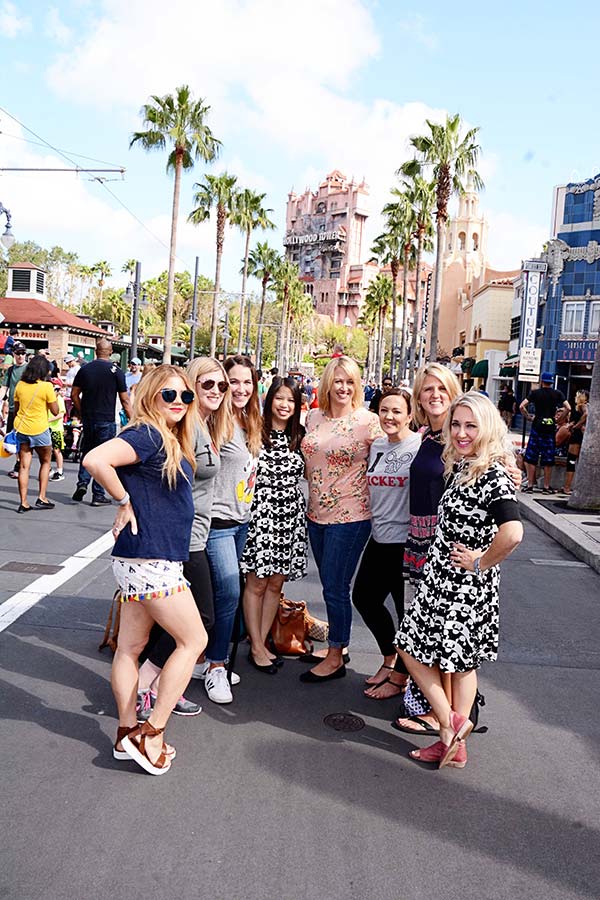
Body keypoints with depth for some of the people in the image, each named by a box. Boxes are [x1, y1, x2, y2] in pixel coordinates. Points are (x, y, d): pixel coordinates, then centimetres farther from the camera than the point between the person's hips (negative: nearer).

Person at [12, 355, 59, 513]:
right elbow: (55, 411, -8)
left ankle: (23, 503, 3)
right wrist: (53, 397, 4)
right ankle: (41, 498, 10)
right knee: (45, 462, 16)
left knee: (24, 465, 5)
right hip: (39, 429, -4)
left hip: (21, 428, 4)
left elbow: (16, 409, 11)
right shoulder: (46, 386, -11)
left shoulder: (20, 385, 3)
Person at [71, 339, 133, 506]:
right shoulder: (115, 371, -7)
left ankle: (82, 483, 1)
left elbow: (74, 394, 6)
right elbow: (125, 400, -7)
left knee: (87, 452, 18)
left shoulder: (84, 369, 4)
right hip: (106, 420, -3)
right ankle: (98, 495, 6)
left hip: (88, 419, 3)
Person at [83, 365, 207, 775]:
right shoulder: (147, 435, -15)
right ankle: (151, 733, 7)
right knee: (194, 640, 1)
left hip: (156, 559, 9)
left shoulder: (172, 442, 12)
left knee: (131, 646, 14)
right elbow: (96, 460, -28)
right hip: (151, 559, -9)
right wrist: (124, 502, -17)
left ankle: (128, 734, 26)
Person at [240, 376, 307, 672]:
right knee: (257, 581, 1)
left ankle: (262, 642, 23)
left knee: (276, 582, 10)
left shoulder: (299, 435, 9)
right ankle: (256, 647, 13)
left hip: (290, 515, 5)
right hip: (261, 512, -4)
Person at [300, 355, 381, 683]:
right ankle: (336, 647, 32)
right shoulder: (313, 417, 6)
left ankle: (336, 658, 16)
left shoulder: (369, 421, -10)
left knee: (335, 587, 0)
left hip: (350, 516, -6)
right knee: (330, 585, 16)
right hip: (317, 514, 6)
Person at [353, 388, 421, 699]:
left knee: (408, 608, 5)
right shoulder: (376, 445, 7)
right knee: (364, 597, 17)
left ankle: (399, 676, 23)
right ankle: (390, 658, 38)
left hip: (407, 542, -7)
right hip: (379, 538, 8)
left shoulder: (421, 445, -13)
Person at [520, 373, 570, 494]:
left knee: (531, 457, 4)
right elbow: (568, 408, -2)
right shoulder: (558, 394, 3)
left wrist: (528, 417, 5)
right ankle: (546, 487, 11)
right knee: (548, 459, 7)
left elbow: (521, 406, -8)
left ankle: (530, 485, 3)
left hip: (537, 427, -1)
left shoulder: (535, 393, 0)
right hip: (551, 428, 1)